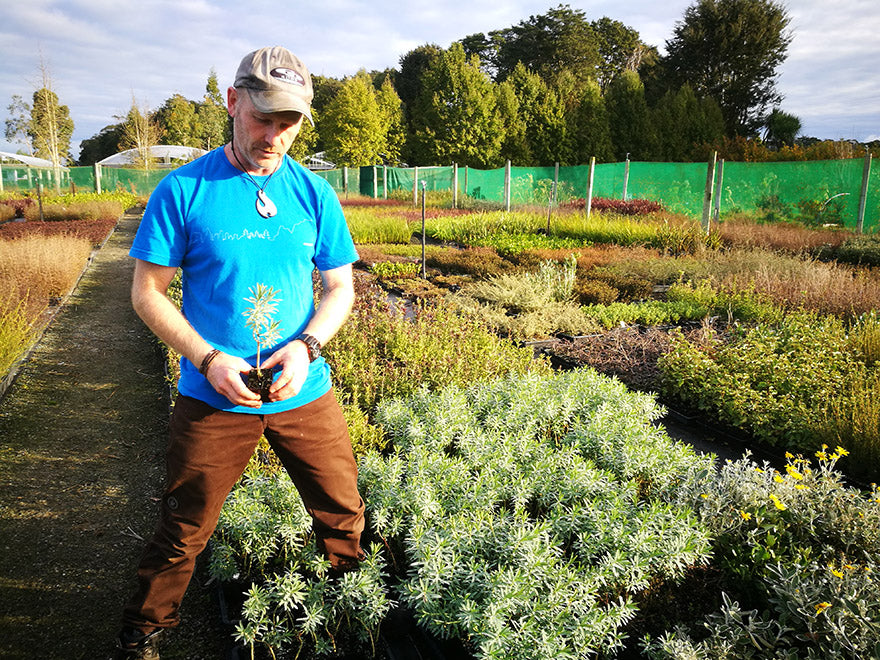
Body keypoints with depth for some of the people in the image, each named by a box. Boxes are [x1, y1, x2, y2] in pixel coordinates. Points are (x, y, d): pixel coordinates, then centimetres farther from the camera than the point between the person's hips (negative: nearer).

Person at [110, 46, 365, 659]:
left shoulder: (314, 193, 1)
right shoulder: (183, 190, -6)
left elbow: (341, 287, 5)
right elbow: (147, 291, -4)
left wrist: (306, 345, -13)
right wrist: (209, 360, -17)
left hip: (306, 394, 3)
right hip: (214, 397, -2)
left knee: (344, 516, 15)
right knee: (183, 533, 12)